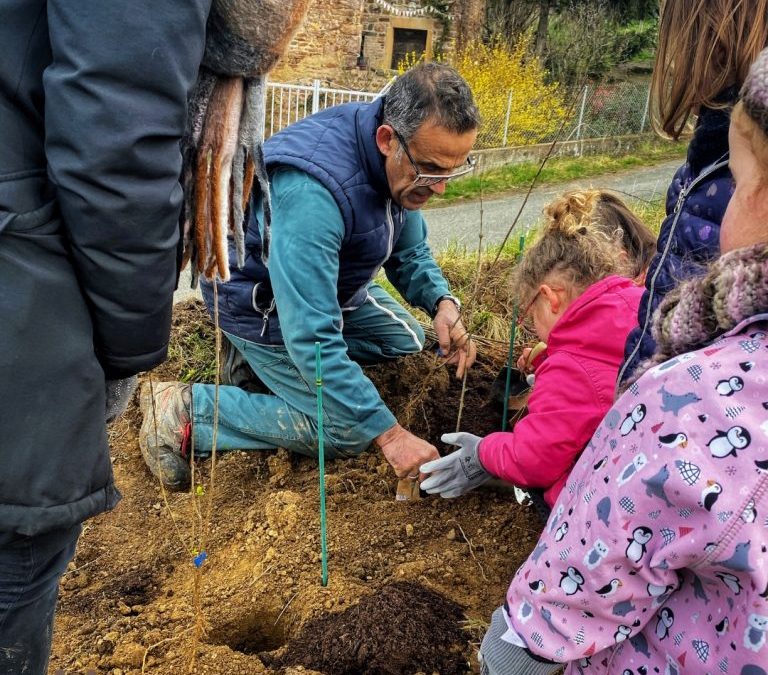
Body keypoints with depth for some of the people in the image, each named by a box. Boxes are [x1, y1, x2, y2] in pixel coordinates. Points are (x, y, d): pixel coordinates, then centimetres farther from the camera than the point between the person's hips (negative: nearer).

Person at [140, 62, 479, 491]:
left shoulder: (407, 161, -13)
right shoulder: (313, 189, -40)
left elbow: (410, 253, 2)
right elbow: (312, 336, -41)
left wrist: (442, 303, -20)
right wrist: (387, 433, -38)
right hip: (261, 300, -8)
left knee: (407, 341, 13)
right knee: (345, 432, -10)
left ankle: (273, 355, 13)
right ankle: (184, 411, -5)